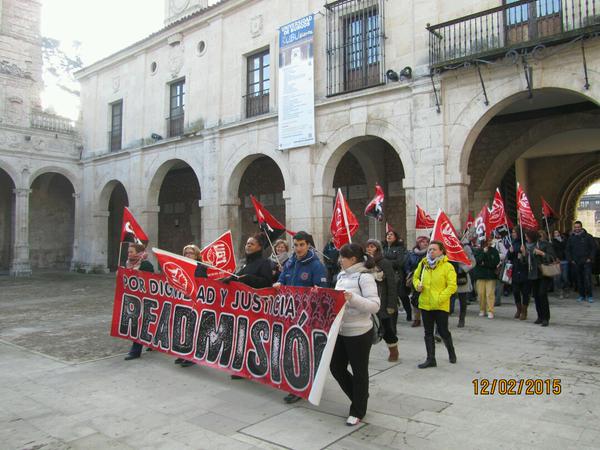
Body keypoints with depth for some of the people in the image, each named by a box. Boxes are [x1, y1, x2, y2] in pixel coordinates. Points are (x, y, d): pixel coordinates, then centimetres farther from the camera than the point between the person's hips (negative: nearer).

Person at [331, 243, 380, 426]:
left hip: (359, 333, -8)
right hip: (340, 331, 8)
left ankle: (358, 411, 24)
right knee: (336, 367, 14)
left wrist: (353, 298, -32)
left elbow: (375, 306, -21)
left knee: (359, 372, 6)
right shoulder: (341, 275, 9)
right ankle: (360, 396, 36)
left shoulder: (365, 277, -14)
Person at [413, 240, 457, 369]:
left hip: (441, 306, -4)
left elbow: (452, 286, -13)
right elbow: (416, 277, 18)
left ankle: (451, 352, 35)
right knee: (428, 333, 10)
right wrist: (417, 285, -3)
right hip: (425, 304, 5)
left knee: (443, 331, 6)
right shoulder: (423, 264, 4)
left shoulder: (448, 266, -10)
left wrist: (440, 298, -21)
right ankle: (431, 359, 21)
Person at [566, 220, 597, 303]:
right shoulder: (571, 238, 9)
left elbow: (593, 247, 3)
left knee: (587, 279, -8)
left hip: (586, 262, -3)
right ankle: (582, 295, 13)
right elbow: (567, 250, 14)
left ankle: (589, 296, -2)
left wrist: (590, 258, -5)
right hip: (575, 263, 3)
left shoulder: (587, 236, 2)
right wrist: (570, 260, 5)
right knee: (579, 280, 5)